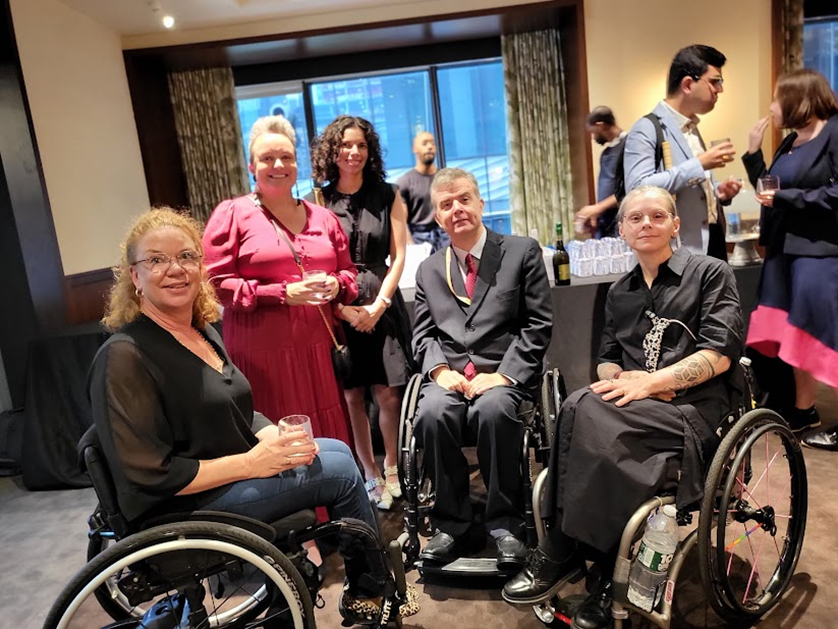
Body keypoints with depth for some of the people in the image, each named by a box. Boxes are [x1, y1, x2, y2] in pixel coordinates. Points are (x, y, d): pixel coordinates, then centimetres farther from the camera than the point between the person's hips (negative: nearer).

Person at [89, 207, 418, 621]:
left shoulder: (203, 332, 7)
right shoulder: (125, 356, -20)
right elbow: (150, 476, -23)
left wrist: (275, 436, -6)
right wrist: (250, 463, -22)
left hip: (235, 471, 9)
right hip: (185, 506, -8)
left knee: (336, 449, 4)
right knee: (339, 471, -10)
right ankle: (373, 591, 15)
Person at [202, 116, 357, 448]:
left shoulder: (322, 216, 15)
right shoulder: (231, 214, 1)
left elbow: (348, 270, 22)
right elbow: (216, 282, -5)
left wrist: (336, 285, -2)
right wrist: (282, 293, -13)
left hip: (318, 349, 4)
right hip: (262, 352, -4)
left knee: (329, 440, 6)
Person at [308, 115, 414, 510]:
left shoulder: (388, 196, 6)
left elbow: (398, 256, 2)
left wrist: (378, 305, -7)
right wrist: (344, 310, -8)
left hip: (382, 304, 1)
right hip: (337, 309, 0)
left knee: (388, 394, 1)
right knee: (351, 396, 4)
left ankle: (392, 470, 22)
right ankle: (370, 477, 19)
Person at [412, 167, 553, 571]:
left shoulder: (522, 252, 7)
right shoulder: (428, 270, 18)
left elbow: (538, 325, 0)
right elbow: (423, 335, 14)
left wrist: (502, 375, -12)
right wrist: (440, 370, -8)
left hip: (504, 375, -2)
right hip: (450, 375, 3)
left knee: (493, 410, -35)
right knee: (432, 414, -29)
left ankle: (505, 524, -15)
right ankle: (450, 523, -10)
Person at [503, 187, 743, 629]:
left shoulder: (710, 273, 6)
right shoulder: (619, 293, 22)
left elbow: (720, 354, -6)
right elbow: (607, 359, 19)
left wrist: (649, 382, -17)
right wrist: (621, 380, -5)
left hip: (696, 408, -4)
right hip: (639, 408, 5)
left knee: (583, 411, -32)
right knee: (583, 408, -31)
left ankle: (559, 554, -19)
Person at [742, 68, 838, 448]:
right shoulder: (790, 142, 14)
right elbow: (768, 188, 14)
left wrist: (786, 197, -14)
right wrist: (753, 152, 8)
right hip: (785, 249, 8)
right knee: (797, 335, 13)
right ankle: (803, 411, 25)